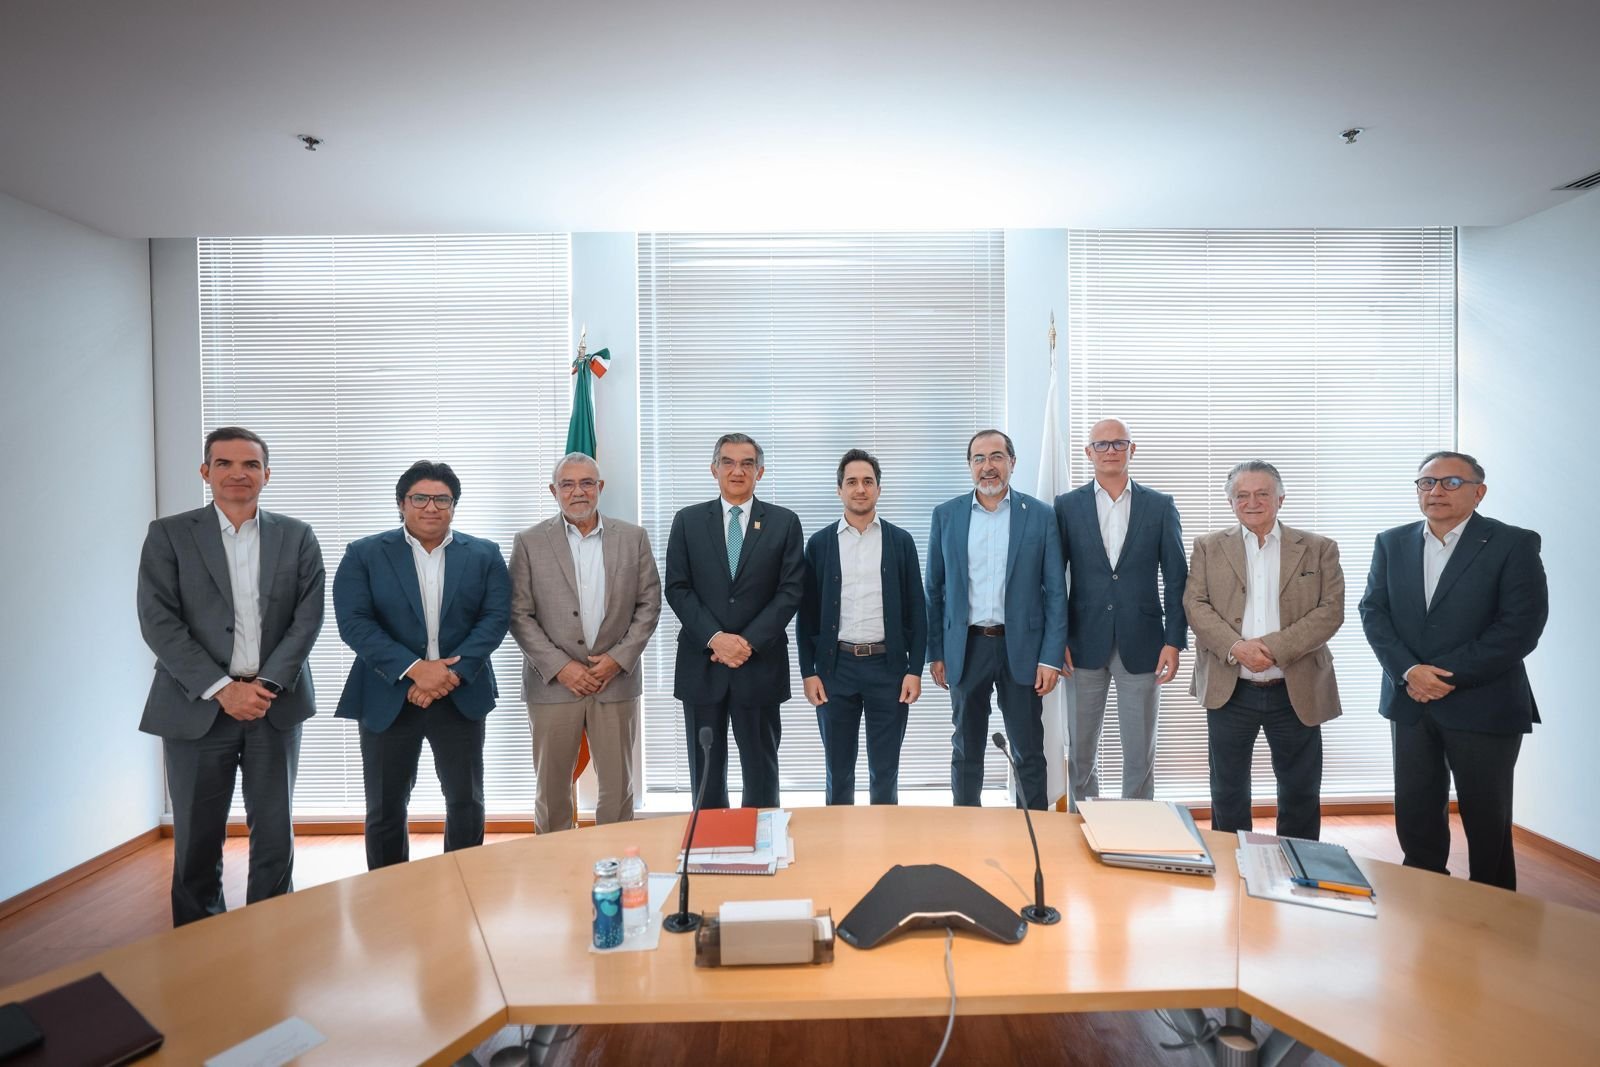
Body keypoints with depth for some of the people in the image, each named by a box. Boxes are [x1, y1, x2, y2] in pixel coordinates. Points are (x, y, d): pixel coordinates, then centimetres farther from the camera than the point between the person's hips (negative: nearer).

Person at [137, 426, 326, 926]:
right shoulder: (169, 534, 1)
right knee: (197, 841, 10)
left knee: (276, 837, 8)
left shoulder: (297, 537, 5)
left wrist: (267, 684, -12)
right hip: (197, 707, -1)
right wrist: (222, 689, -13)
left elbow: (308, 617, -1)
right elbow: (158, 622, -6)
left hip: (275, 704, 1)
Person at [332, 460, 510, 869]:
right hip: (388, 697, 0)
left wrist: (453, 672, -17)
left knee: (466, 803, 9)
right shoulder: (363, 554, 0)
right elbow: (354, 623, -9)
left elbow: (496, 618, -5)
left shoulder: (484, 555, 3)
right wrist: (413, 669, -20)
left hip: (461, 696, 1)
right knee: (385, 808, 10)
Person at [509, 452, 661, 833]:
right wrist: (560, 667, -11)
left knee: (618, 788, 10)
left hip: (617, 680, 1)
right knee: (552, 789, 11)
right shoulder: (530, 543, 0)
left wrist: (618, 658, -7)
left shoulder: (634, 537, 3)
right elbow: (519, 615, -2)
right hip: (553, 683, -1)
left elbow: (649, 604, 3)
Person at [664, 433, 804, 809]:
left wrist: (748, 641, -13)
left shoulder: (784, 522, 3)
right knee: (706, 768, 11)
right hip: (701, 662, 1)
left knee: (760, 768, 10)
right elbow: (677, 589, -1)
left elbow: (790, 591, -3)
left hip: (760, 663, -1)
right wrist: (715, 638, -13)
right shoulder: (688, 521, 5)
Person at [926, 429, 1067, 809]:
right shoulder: (946, 515, 4)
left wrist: (1051, 656, -7)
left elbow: (1055, 591, -1)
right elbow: (934, 589, 6)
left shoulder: (1040, 515, 0)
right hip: (966, 647, 1)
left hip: (1021, 646, -1)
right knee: (966, 753, 12)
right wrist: (935, 652, 4)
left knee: (1029, 754, 9)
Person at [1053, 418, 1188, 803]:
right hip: (1085, 645, 0)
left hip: (1141, 645, 0)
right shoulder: (1067, 505, 2)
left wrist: (1174, 642, -4)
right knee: (1081, 750, 10)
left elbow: (1176, 579, 2)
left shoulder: (1160, 506, 3)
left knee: (1140, 753, 9)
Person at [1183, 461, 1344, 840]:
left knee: (1301, 795, 12)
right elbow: (1195, 605, -3)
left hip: (1296, 692, 0)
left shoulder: (1319, 548, 4)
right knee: (1228, 795, 12)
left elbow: (1330, 611, -6)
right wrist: (1236, 647, -19)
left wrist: (1273, 648, -18)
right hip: (1229, 691, 0)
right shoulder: (1208, 547, 5)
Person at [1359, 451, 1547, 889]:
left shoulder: (1514, 544, -6)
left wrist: (1447, 675, -16)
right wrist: (1409, 671, -13)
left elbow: (1521, 626, -13)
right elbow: (1373, 612, 1)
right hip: (1410, 704, 4)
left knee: (1487, 820, 10)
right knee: (1415, 817, 12)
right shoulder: (1392, 543, 7)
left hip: (1483, 706, -3)